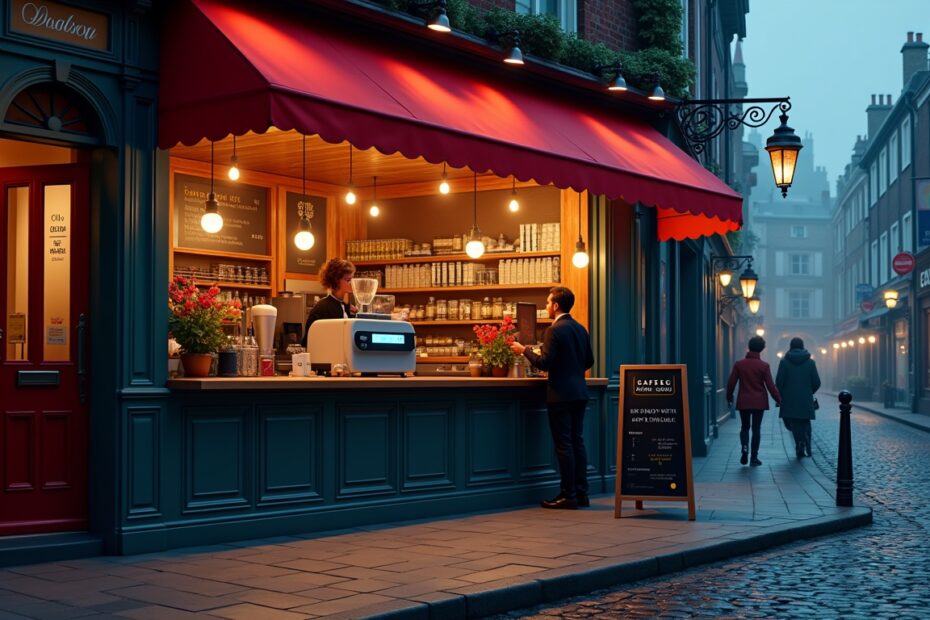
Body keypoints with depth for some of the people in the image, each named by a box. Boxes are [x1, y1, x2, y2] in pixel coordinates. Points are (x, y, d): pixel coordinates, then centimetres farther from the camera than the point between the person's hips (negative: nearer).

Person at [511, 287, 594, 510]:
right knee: (577, 442, 11)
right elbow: (589, 361, 15)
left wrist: (524, 350, -4)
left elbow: (545, 363, -18)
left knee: (564, 445, -3)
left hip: (561, 394, -8)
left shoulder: (554, 330, -13)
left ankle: (568, 495, -1)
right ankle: (581, 493, 14)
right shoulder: (581, 329, 11)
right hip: (579, 392, 8)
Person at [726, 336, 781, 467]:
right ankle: (754, 458, 6)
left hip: (743, 402, 1)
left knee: (745, 427, 15)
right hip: (759, 402, -1)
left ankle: (744, 449, -9)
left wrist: (729, 398, 13)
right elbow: (770, 385, -6)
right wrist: (778, 399, 6)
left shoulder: (739, 364, -3)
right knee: (756, 429, 6)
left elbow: (731, 383, -1)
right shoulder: (764, 366, -7)